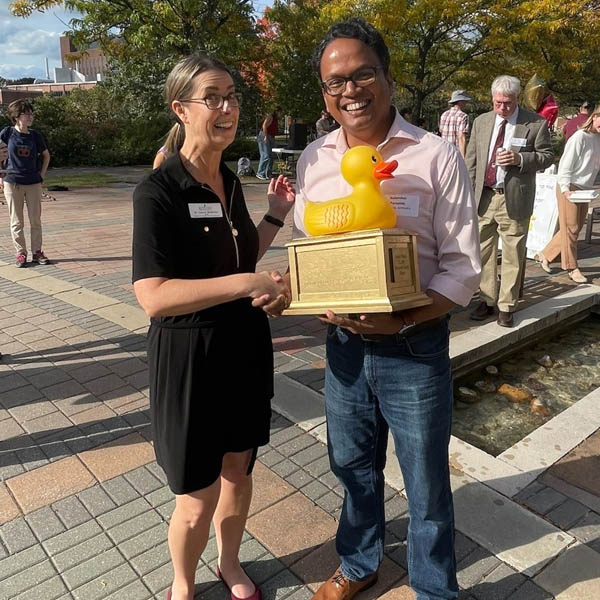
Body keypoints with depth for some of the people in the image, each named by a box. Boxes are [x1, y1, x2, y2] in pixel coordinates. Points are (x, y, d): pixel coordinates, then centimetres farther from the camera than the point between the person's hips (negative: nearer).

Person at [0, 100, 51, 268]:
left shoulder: (35, 135, 2)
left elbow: (46, 155, 16)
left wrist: (42, 174, 8)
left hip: (33, 183, 2)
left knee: (35, 220, 6)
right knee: (17, 222, 4)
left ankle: (37, 252, 17)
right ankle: (20, 253, 14)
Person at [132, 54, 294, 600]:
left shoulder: (231, 181, 6)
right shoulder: (158, 191, -17)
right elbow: (154, 296, -27)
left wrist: (276, 216, 6)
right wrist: (246, 284, -32)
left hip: (245, 347, 7)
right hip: (189, 355, -6)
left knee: (239, 470, 21)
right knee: (197, 499, 8)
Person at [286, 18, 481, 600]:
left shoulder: (436, 157, -10)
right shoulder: (314, 159, 3)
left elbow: (462, 265, -10)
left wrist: (403, 318, -24)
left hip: (415, 348, -3)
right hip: (343, 343, 4)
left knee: (426, 480, 12)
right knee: (353, 466, 21)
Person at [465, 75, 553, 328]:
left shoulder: (536, 123, -1)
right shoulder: (481, 122, 9)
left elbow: (546, 156, 1)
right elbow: (471, 160, 11)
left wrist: (520, 159, -17)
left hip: (515, 200, -3)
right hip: (483, 197, 3)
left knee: (512, 255, 3)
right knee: (483, 252, 10)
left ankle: (507, 307, 14)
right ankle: (486, 300, 24)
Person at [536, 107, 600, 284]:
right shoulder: (579, 137, -12)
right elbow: (565, 166, -14)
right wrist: (566, 189, -22)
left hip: (584, 190, 8)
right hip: (569, 188, -8)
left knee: (575, 228, 10)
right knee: (570, 228, 0)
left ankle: (545, 255, 22)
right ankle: (572, 268, 9)